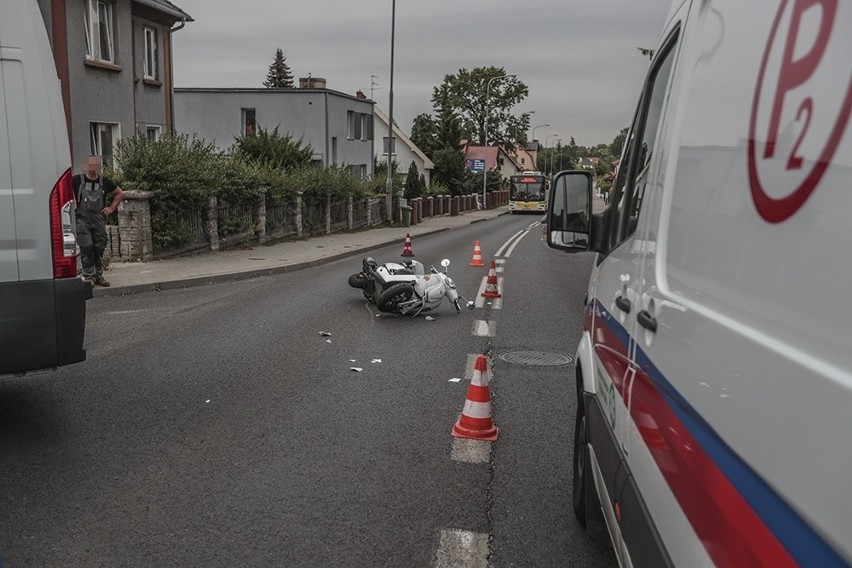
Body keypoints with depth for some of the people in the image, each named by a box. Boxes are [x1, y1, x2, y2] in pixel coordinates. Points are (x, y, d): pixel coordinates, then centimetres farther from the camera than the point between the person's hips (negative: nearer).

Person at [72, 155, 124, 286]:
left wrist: (111, 208, 10)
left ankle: (98, 275, 14)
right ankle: (88, 275, -3)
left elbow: (120, 193, 19)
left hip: (99, 218, 3)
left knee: (99, 247, 4)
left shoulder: (105, 181, 7)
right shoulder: (77, 180, 0)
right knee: (86, 247, -11)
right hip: (82, 218, -3)